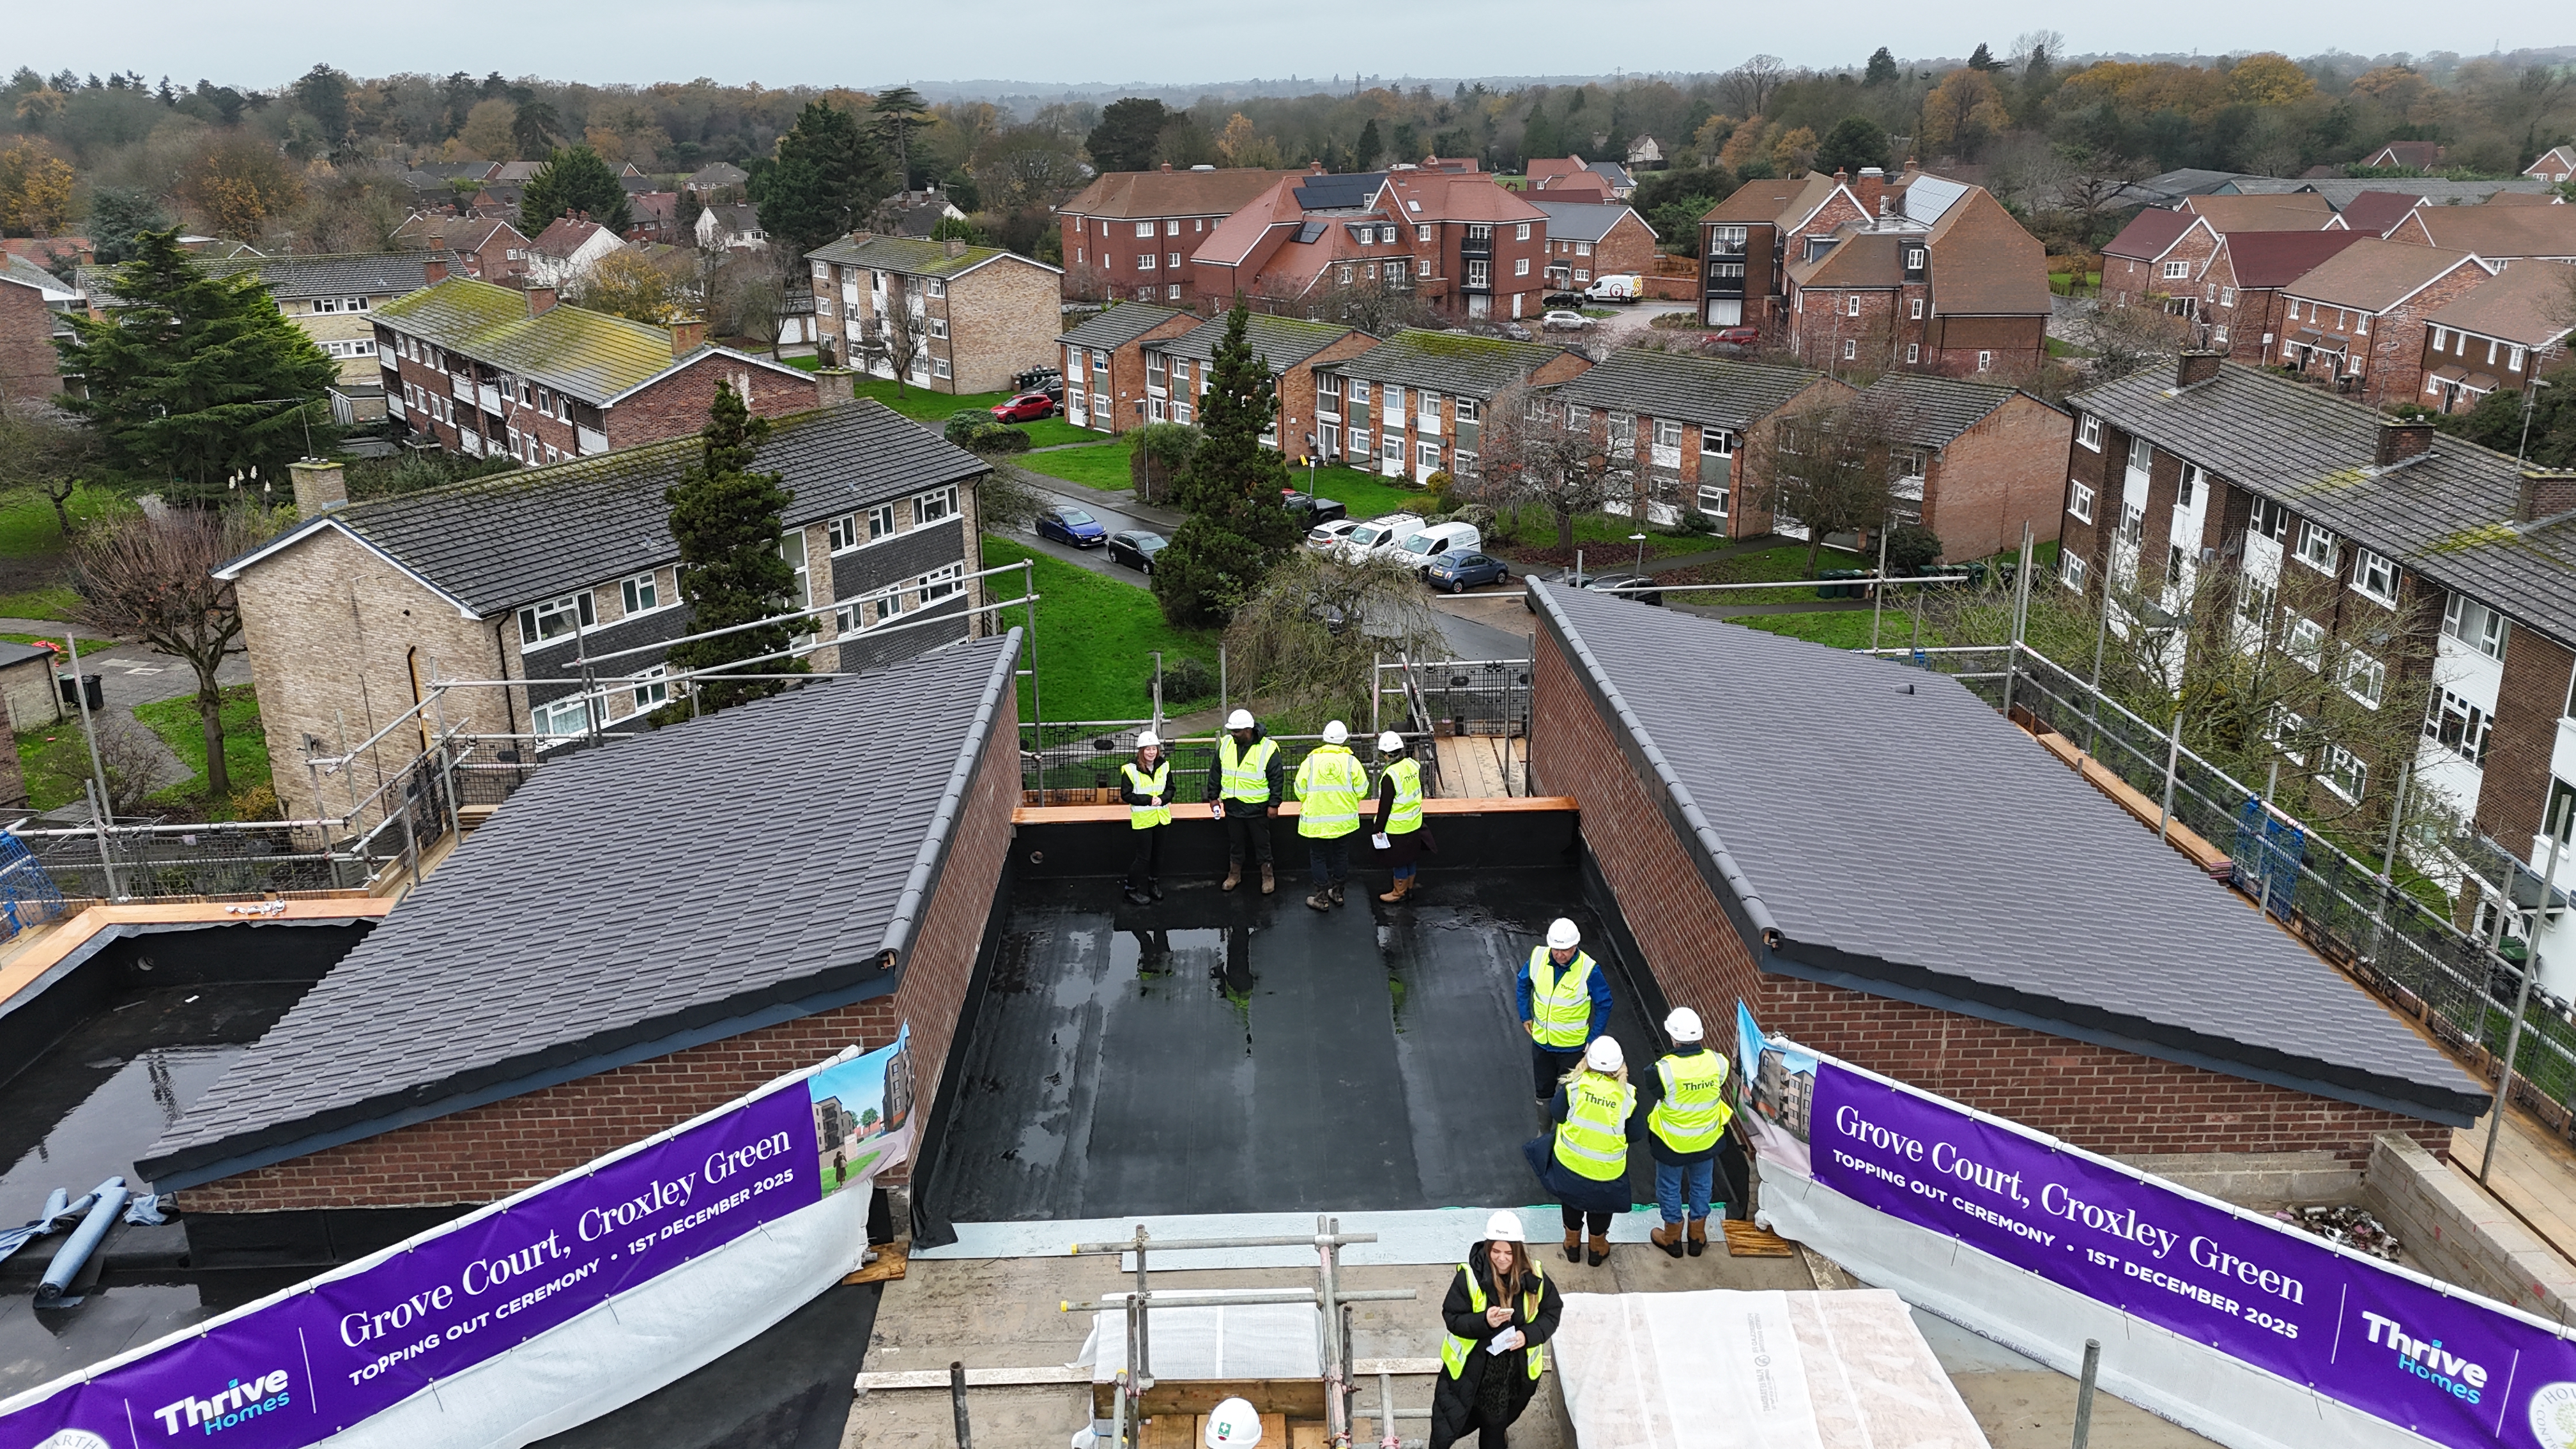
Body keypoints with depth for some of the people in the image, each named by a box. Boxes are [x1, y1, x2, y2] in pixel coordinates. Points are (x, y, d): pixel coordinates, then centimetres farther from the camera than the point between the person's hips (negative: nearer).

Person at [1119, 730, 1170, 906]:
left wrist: (1162, 799, -15)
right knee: (1143, 856, -1)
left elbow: (1170, 789, 7)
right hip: (1142, 819, -5)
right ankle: (1134, 889, 13)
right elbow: (1126, 795, -13)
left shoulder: (1164, 766, -2)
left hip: (1161, 817, 5)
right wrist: (1149, 800, -21)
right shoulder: (1131, 769, -15)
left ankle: (1154, 884, 33)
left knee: (1158, 853, 16)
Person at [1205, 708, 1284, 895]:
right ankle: (1234, 874, 33)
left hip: (1257, 807, -4)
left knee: (1262, 843, 8)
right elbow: (1216, 773, 9)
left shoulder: (1267, 748, -16)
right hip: (1232, 805, 4)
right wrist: (1214, 796, 10)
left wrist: (1274, 804, -11)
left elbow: (1277, 778, -10)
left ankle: (1267, 876, 23)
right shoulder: (1225, 745, -2)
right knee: (1234, 842, 17)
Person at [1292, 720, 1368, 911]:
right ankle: (1337, 893, 30)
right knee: (1341, 856, 18)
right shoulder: (1351, 761, -10)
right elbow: (1361, 791, -4)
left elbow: (1300, 791, -3)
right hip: (1344, 820, 2)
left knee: (1318, 858, 10)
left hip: (1316, 821, -1)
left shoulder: (1311, 761, -10)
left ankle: (1322, 898, 15)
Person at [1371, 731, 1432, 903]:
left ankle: (1399, 893, 20)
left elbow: (1385, 805, -19)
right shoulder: (1413, 764, -3)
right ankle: (1409, 888, 34)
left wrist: (1379, 828, -10)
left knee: (1399, 861, 7)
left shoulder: (1390, 775, -25)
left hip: (1397, 827, -7)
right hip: (1415, 822, 7)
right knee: (1410, 857, 20)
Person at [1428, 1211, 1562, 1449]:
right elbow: (1452, 1317, -17)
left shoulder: (1534, 1277, -14)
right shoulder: (1470, 1276, -23)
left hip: (1517, 1369, 3)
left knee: (1496, 1420, 26)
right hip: (1471, 1365, -3)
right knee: (1447, 1425, 5)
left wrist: (1529, 1335, -21)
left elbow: (1552, 1312, -4)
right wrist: (1484, 1321, -34)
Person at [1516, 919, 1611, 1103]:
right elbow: (1523, 984, 5)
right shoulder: (1538, 957, -16)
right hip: (1541, 1040, 3)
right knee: (1543, 1089, 23)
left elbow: (1604, 1005, -12)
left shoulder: (1589, 970, -26)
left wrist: (1593, 1039, -12)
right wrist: (1525, 1016, 5)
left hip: (1572, 1045, -3)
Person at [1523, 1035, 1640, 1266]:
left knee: (1572, 1203, 27)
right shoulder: (1627, 1095, -18)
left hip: (1570, 1163, 0)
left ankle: (1573, 1245, 45)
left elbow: (1556, 1114, -8)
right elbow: (1633, 1134, -7)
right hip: (1607, 1169, 0)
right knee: (1600, 1209, 27)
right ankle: (1598, 1249, 46)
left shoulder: (1574, 1085, -21)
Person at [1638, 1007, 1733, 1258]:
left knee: (1670, 1188, 21)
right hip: (1707, 1140, 3)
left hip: (1672, 1142, -3)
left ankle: (1672, 1239, 39)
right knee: (1701, 1186, 26)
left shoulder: (1665, 1069, -32)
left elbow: (1654, 1093, -13)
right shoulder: (1717, 1062, -22)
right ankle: (1698, 1238, 43)